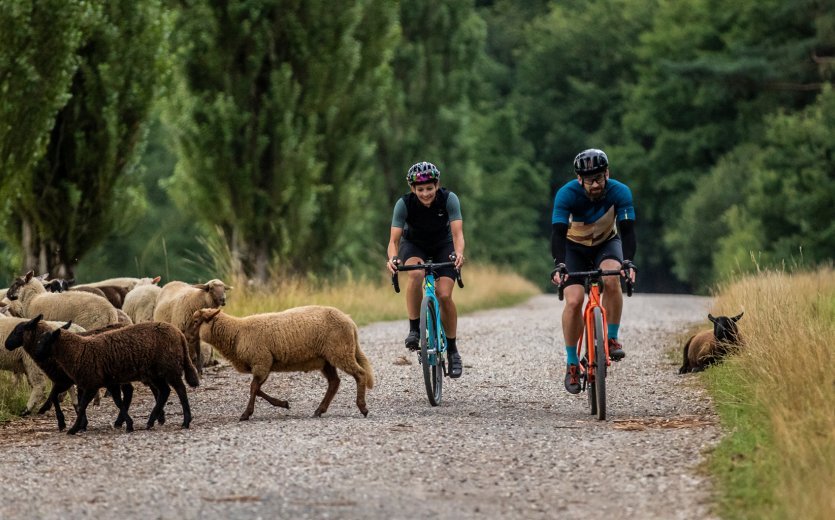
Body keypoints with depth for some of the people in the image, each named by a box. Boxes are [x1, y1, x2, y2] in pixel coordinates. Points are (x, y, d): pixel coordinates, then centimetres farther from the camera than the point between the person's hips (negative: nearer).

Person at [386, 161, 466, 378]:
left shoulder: (449, 199, -27)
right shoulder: (404, 204, -27)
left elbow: (457, 233, -34)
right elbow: (394, 239, -29)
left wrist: (459, 254, -55)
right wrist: (392, 258, -50)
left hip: (443, 246, 0)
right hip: (414, 244, 0)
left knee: (444, 295, -18)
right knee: (416, 274, -35)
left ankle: (452, 350, -1)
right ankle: (414, 329, -22)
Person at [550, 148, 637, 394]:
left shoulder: (619, 192, -26)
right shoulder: (567, 194, -29)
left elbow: (627, 230, -31)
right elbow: (558, 233, -35)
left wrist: (628, 261, -49)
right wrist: (559, 265, -52)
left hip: (607, 243, 0)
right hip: (575, 247, 0)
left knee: (611, 279, -33)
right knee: (574, 301, -18)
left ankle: (612, 339, -17)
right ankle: (572, 364, -4)